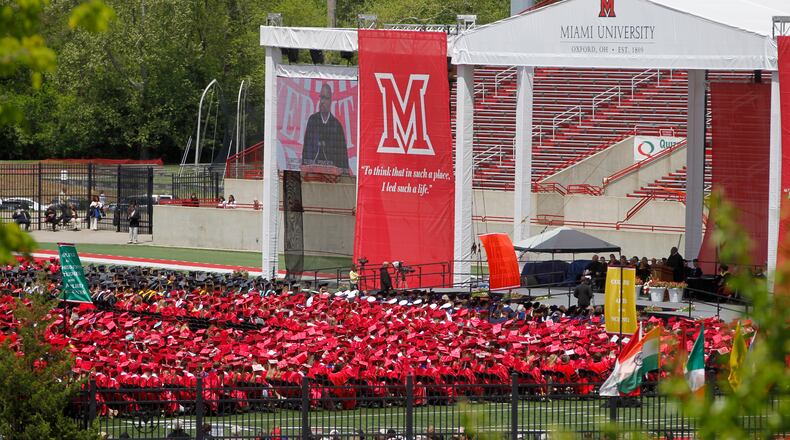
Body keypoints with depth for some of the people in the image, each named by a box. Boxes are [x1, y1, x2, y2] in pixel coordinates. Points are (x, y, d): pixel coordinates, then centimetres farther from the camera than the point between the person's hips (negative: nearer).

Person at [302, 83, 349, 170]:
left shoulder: (336, 124, 5)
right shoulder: (312, 120, 8)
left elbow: (343, 153, 5)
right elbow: (306, 147, 8)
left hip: (332, 168, -1)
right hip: (313, 166, 1)